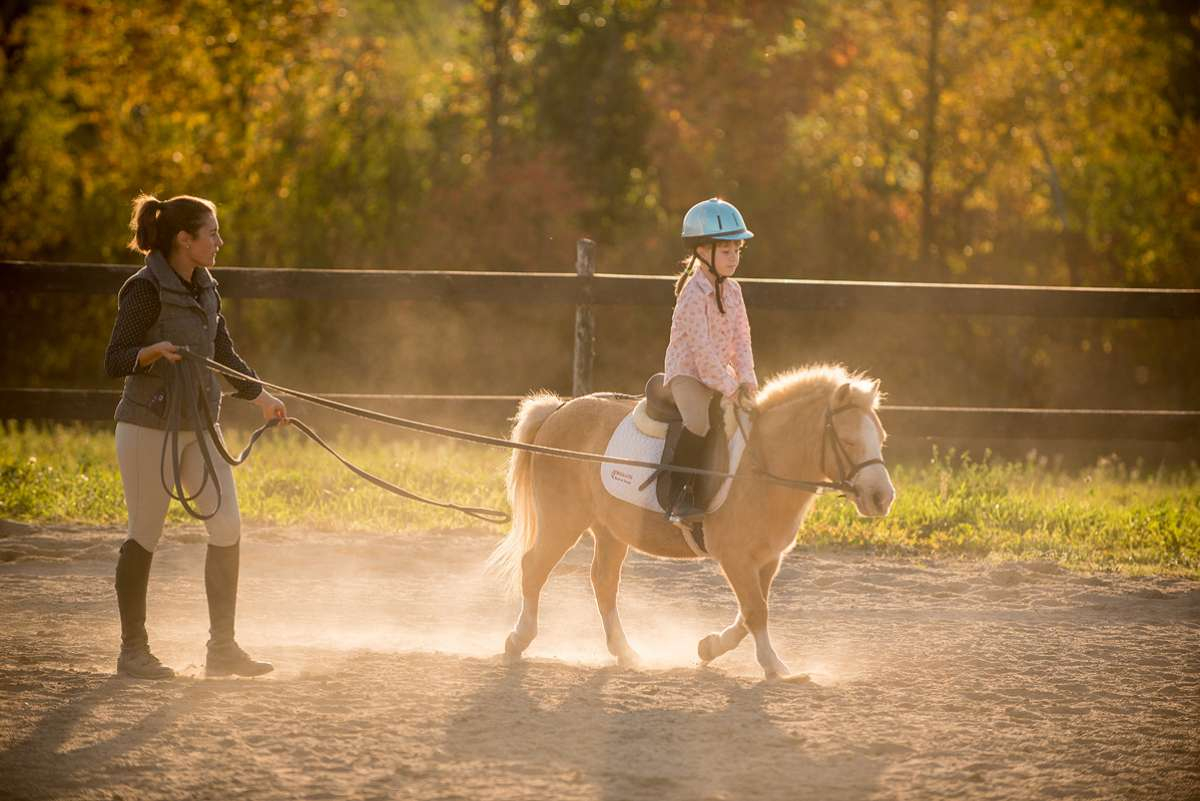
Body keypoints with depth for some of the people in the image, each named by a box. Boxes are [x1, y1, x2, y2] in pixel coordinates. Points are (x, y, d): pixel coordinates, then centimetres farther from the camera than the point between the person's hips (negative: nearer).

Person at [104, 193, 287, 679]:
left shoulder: (205, 289, 10)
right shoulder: (145, 290, -13)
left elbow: (224, 355, 25)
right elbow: (114, 362, -17)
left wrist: (259, 395, 29)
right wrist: (156, 351, -34)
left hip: (199, 426, 7)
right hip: (149, 426, -7)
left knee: (227, 529, 0)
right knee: (145, 536, -1)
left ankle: (222, 648, 8)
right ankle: (132, 649, 10)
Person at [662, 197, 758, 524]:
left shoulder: (732, 291, 8)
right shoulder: (694, 294, -18)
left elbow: (741, 339, 7)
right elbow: (701, 349, -22)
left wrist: (746, 380, -8)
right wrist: (729, 389, -22)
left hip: (720, 372, 9)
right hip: (687, 373, -9)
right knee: (699, 422, -33)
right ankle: (678, 496, -29)